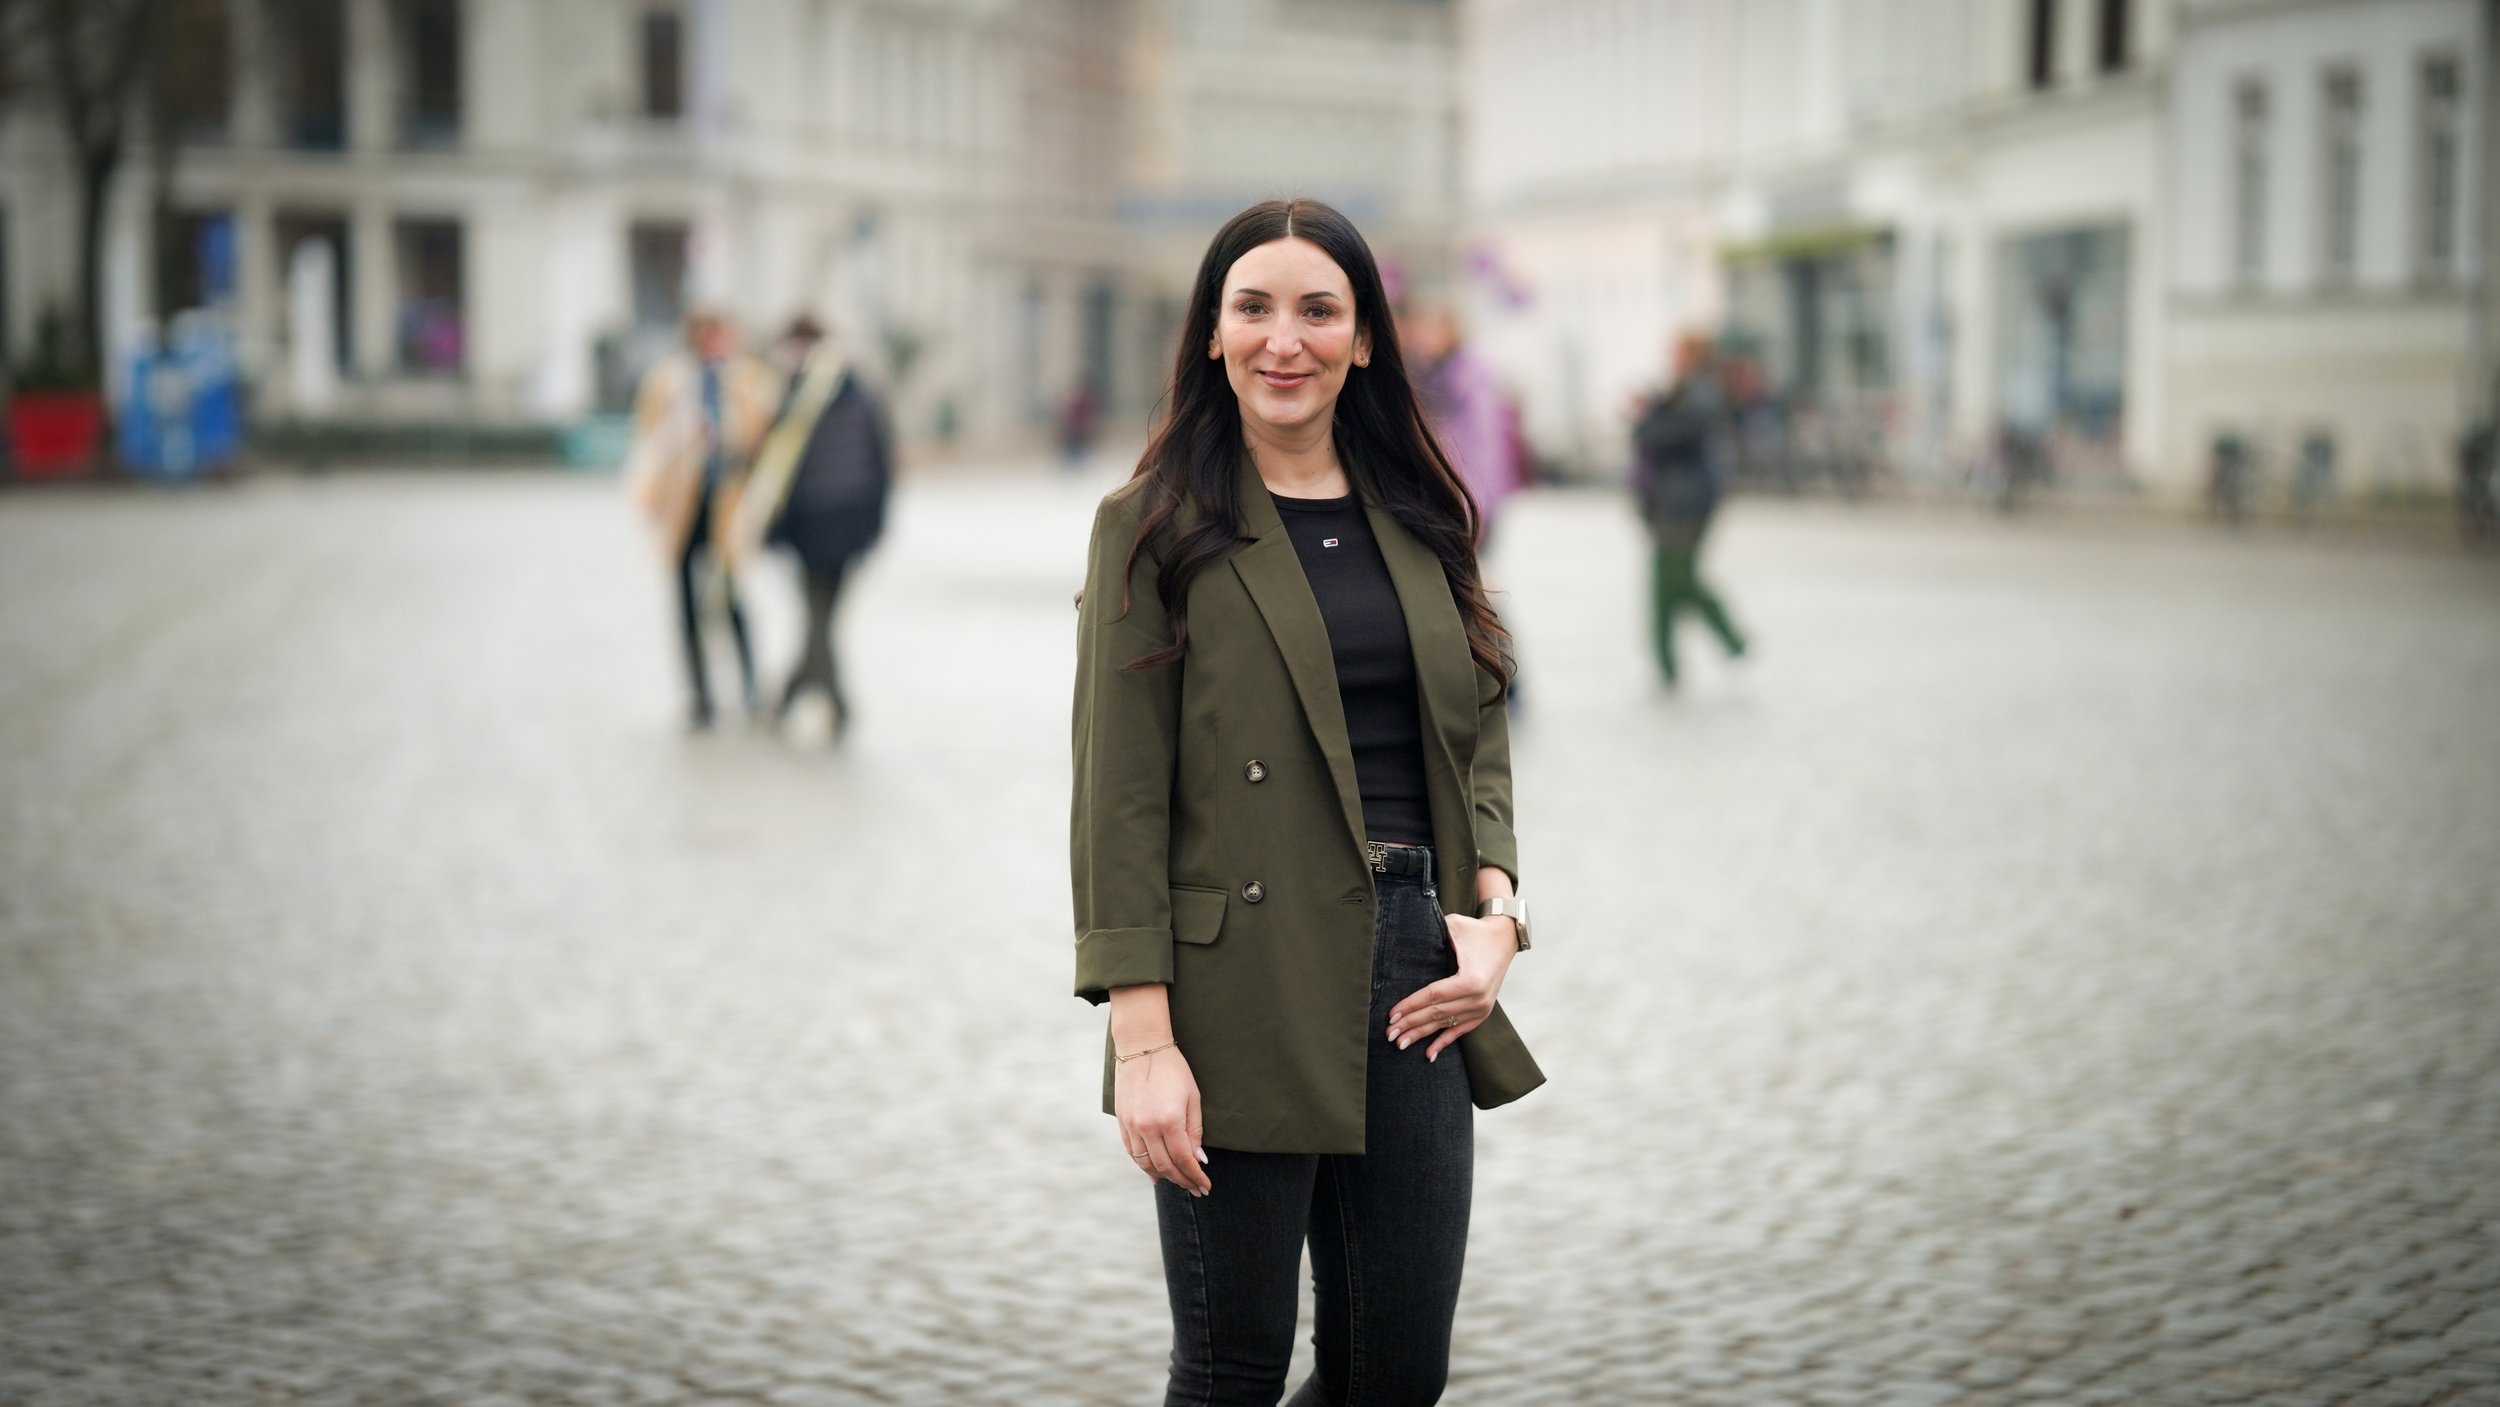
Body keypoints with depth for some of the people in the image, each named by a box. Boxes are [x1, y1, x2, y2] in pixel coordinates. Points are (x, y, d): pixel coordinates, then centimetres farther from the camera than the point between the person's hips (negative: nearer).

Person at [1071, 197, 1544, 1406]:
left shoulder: (1420, 521, 13)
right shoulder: (1154, 528, -3)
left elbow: (1478, 738, 18)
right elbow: (1118, 800, -8)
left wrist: (1496, 909, -1)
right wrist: (1143, 1038, -15)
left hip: (1413, 988, 5)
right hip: (1244, 998, -5)